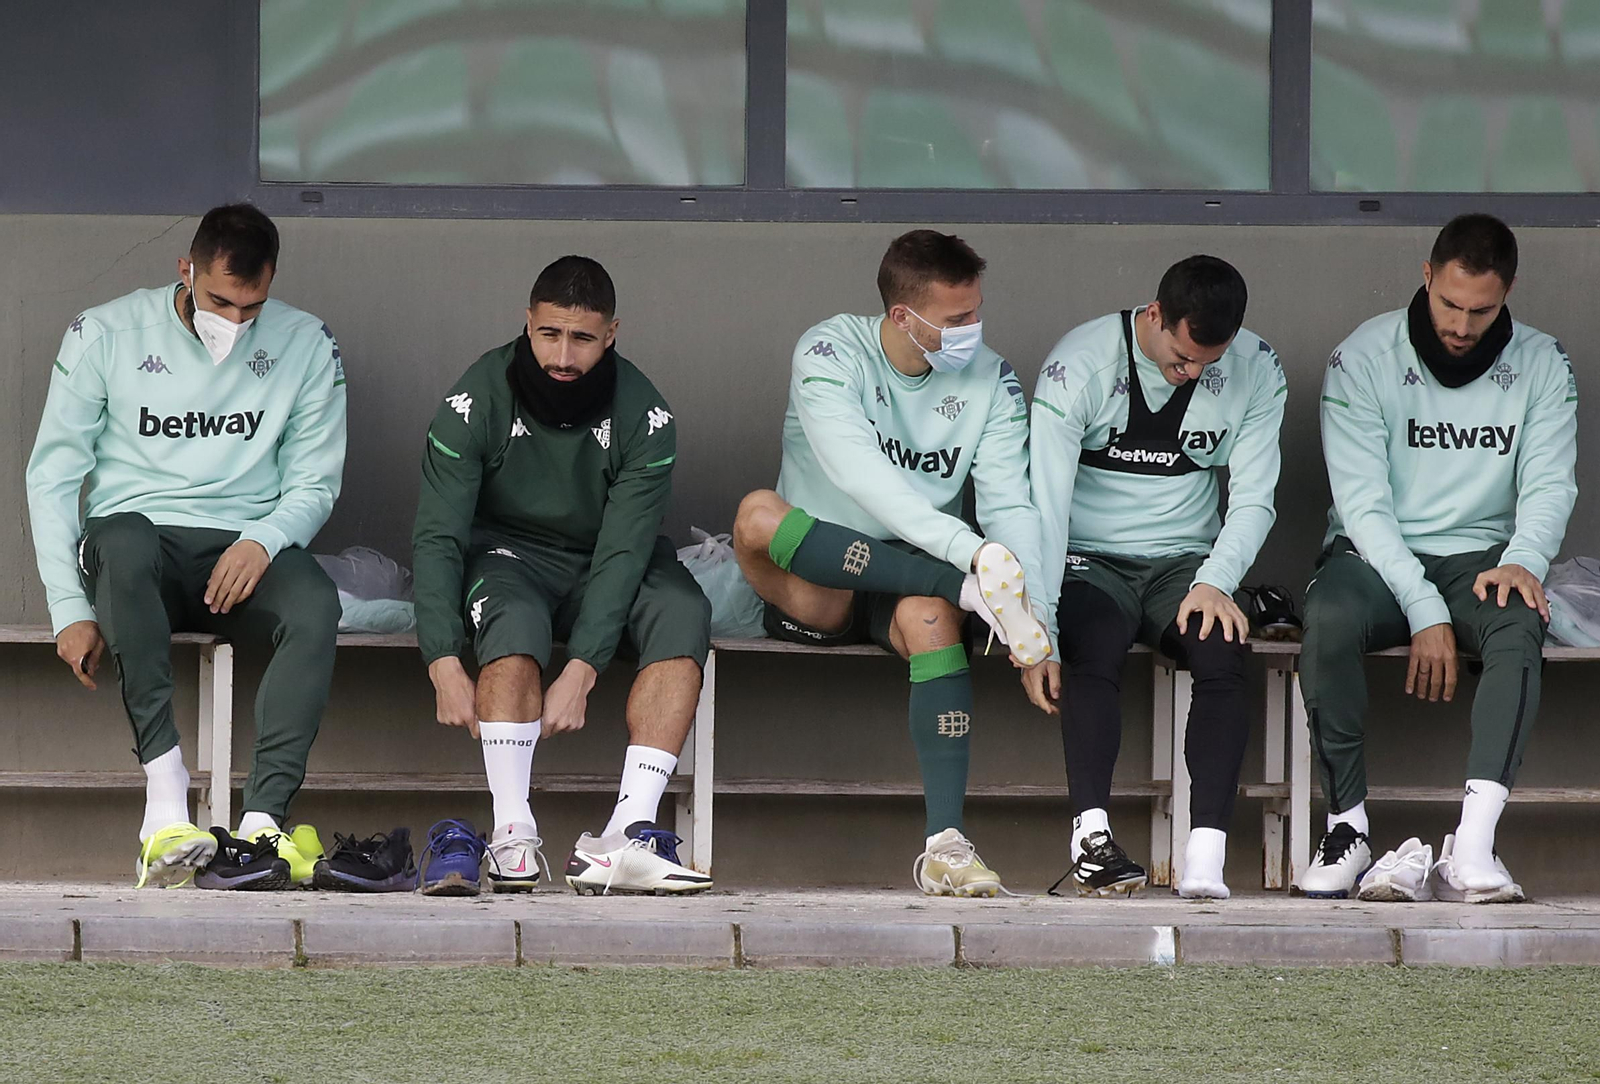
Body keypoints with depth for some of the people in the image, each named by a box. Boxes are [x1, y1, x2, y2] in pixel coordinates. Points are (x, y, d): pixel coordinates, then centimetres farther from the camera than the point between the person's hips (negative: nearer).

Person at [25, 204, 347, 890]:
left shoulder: (305, 345, 7)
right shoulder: (106, 336, 2)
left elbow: (314, 482, 9)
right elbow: (52, 476, 2)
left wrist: (263, 541, -15)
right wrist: (71, 609, -9)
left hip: (243, 551, 2)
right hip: (137, 534, -2)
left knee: (315, 607, -34)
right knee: (123, 542, -40)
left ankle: (262, 825, -44)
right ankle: (167, 807, -44)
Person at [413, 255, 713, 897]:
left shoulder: (644, 416, -15)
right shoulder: (477, 401, -16)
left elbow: (624, 549, -21)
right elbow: (437, 537, -18)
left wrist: (581, 671, -33)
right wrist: (445, 664, -30)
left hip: (604, 566, 2)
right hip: (507, 551, -2)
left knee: (681, 611, -29)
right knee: (513, 623, -36)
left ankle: (629, 834, -38)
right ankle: (513, 838, -38)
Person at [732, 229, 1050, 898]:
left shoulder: (990, 380, 2)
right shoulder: (831, 354, -10)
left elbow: (1010, 505, -6)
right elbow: (861, 475, -26)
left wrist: (1034, 612, -24)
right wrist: (969, 552, -37)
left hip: (912, 582, 1)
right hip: (809, 589, -1)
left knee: (931, 613, -36)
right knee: (759, 515, -34)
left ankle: (944, 844, -42)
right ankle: (976, 589, -38)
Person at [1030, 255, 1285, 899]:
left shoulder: (1255, 372, -2)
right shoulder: (1079, 364, -13)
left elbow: (1252, 500, 1)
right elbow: (1045, 504, -17)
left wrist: (1214, 582, -19)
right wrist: (1036, 633, -24)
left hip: (1185, 561, 3)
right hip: (1089, 562, -3)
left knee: (1223, 652, -28)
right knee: (1098, 649, -35)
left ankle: (1205, 856, -36)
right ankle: (1091, 837, -40)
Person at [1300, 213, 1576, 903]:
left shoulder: (1541, 366, 4)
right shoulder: (1364, 359, -6)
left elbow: (1549, 482, -3)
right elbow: (1364, 501, -11)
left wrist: (1523, 560, -26)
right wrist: (1424, 611, -21)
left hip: (1478, 559, 1)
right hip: (1375, 557, -1)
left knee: (1518, 623, -34)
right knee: (1329, 619, -36)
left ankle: (1473, 844, -44)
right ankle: (1348, 829, -27)